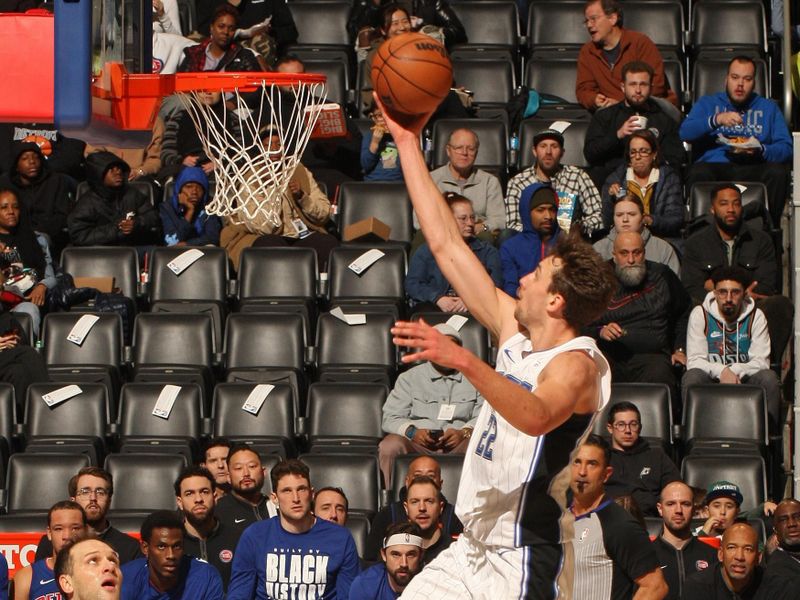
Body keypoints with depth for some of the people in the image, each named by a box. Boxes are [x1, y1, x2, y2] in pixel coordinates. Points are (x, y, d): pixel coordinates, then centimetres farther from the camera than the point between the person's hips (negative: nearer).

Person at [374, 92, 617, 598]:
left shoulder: (578, 364, -13)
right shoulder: (515, 331, 9)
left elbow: (537, 417, -37)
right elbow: (447, 245, 12)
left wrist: (465, 361, -48)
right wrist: (408, 143, 12)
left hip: (522, 559, -9)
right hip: (472, 549, 9)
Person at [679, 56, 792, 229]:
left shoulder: (769, 107, 23)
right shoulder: (707, 103, 21)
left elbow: (786, 148, 10)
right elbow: (685, 133, 2)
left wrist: (761, 151, -12)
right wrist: (716, 120, -13)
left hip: (753, 169, 1)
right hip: (714, 166, -1)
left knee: (778, 172, -31)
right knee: (698, 173, -35)